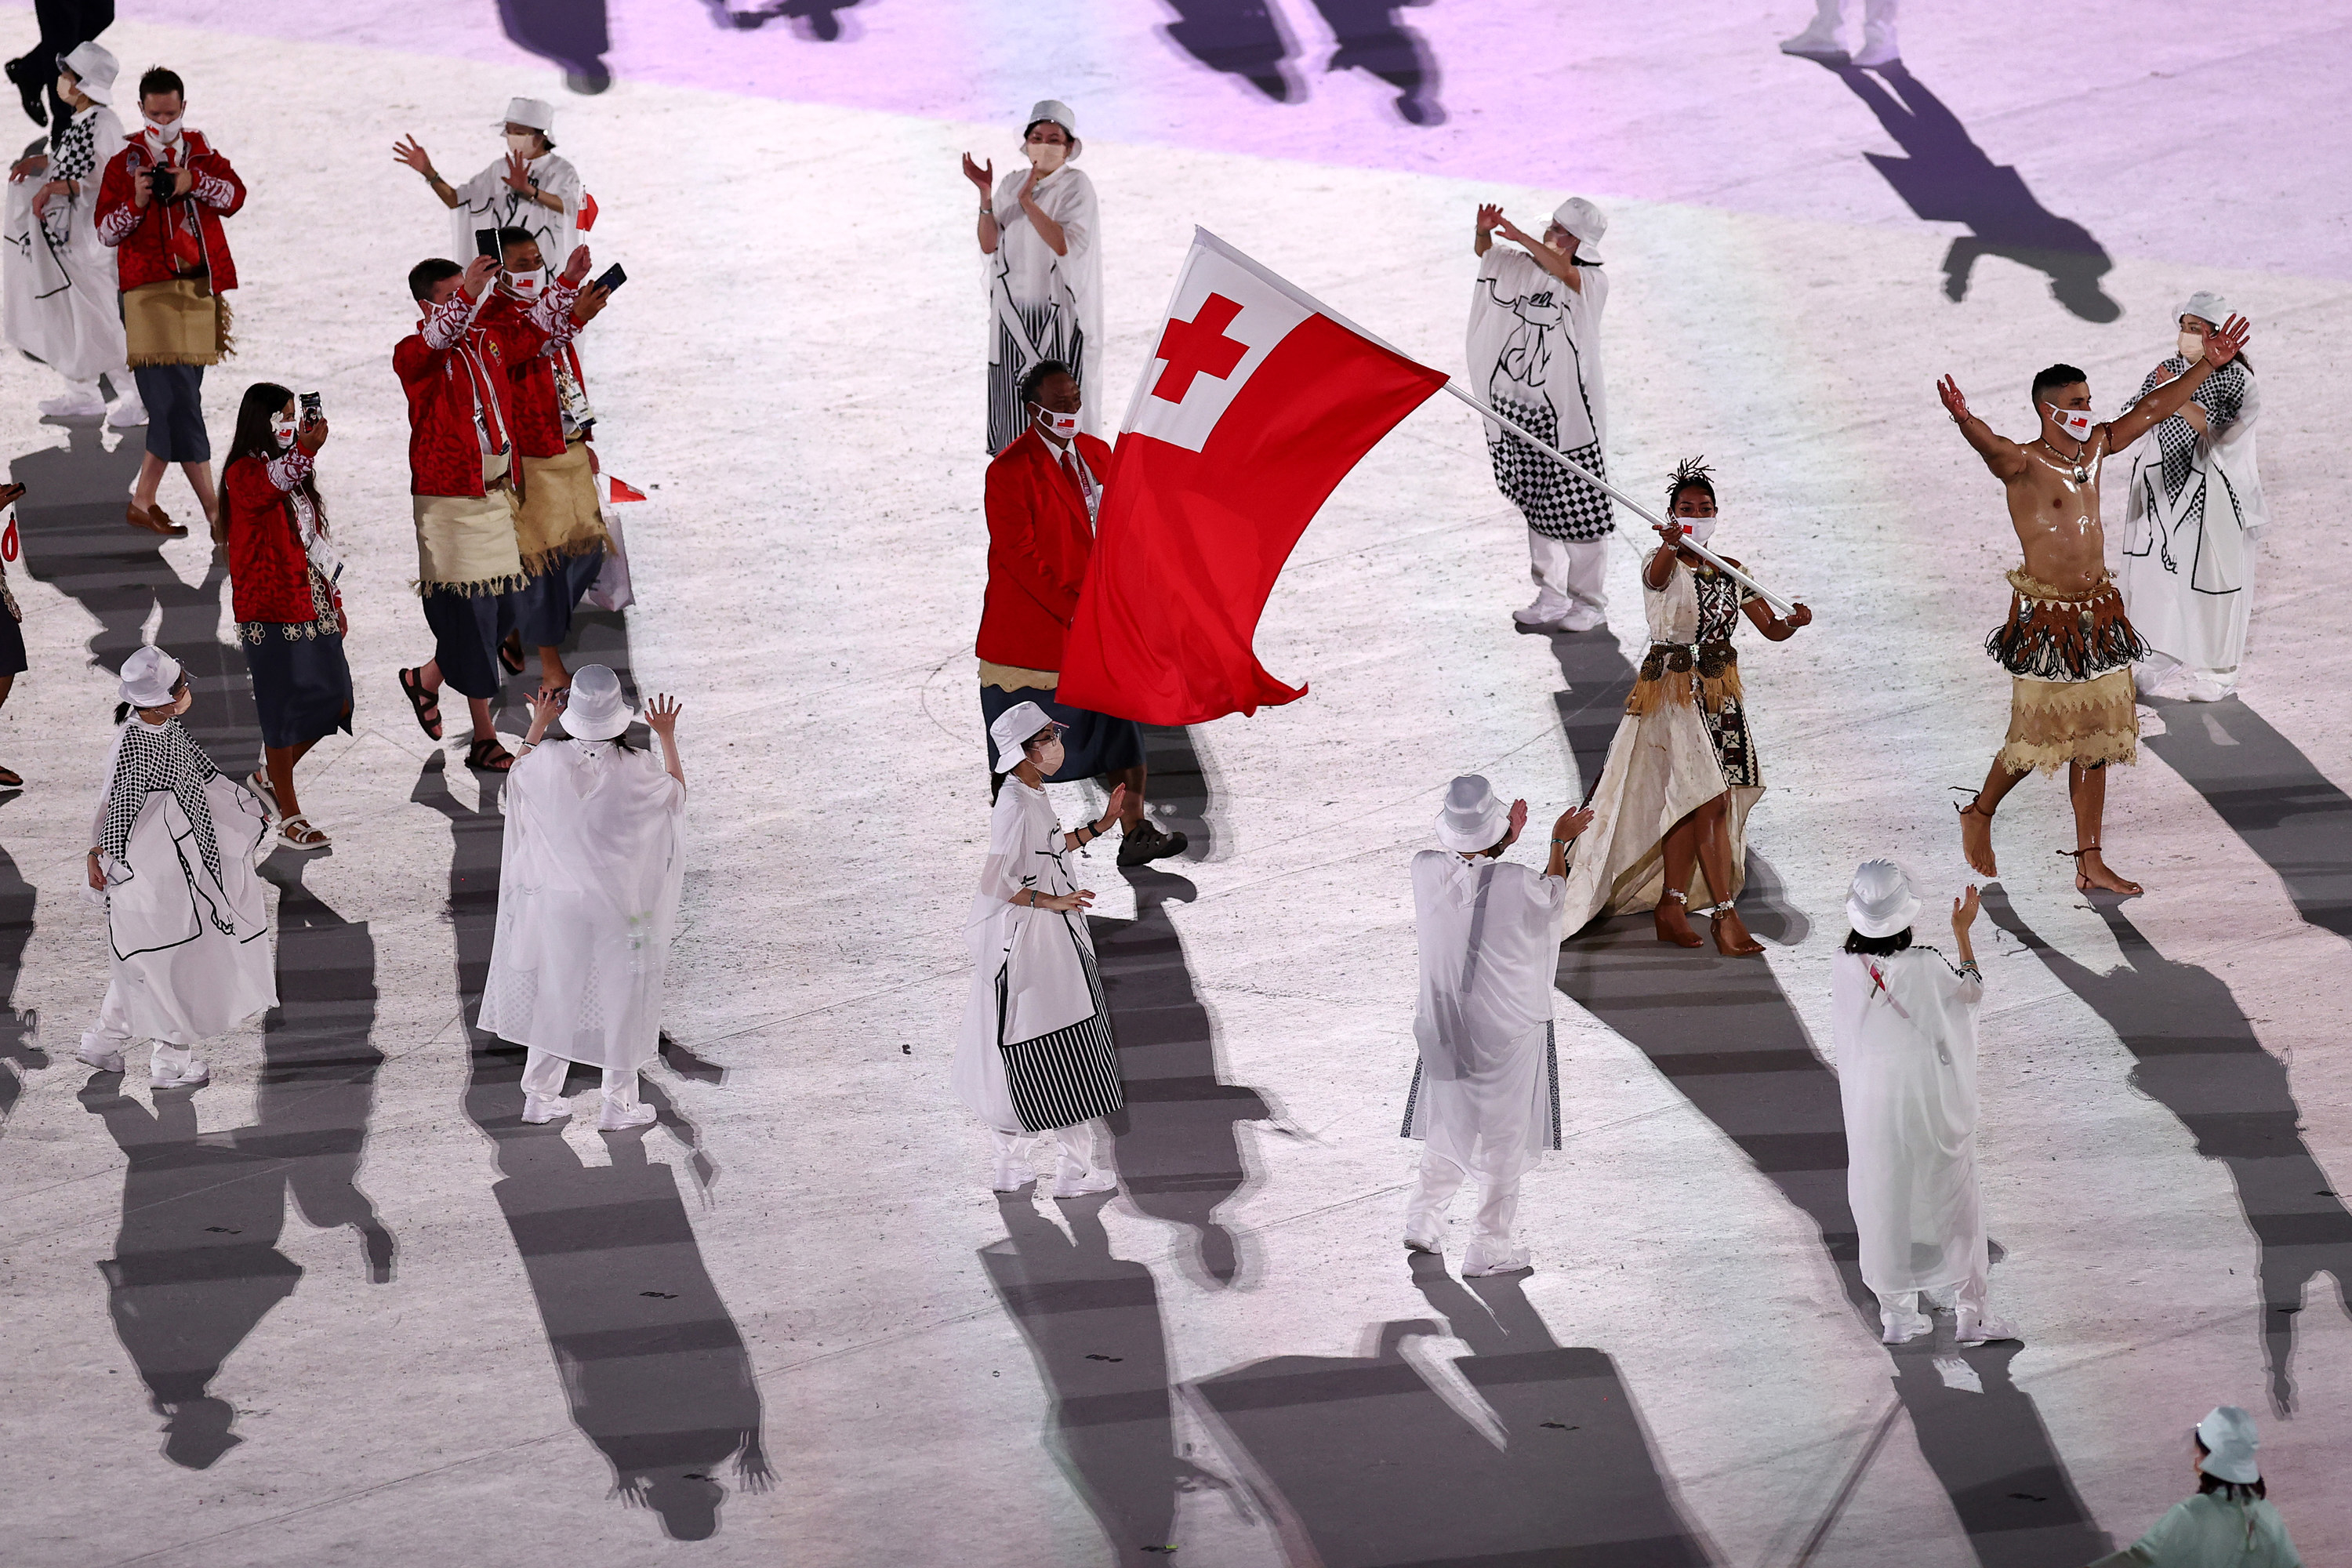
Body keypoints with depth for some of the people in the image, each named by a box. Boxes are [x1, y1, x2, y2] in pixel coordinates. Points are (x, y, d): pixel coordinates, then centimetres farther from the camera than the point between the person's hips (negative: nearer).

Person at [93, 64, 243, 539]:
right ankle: (215, 512, -14)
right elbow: (106, 230, 3)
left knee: (172, 402, 6)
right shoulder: (125, 162, 7)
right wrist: (136, 203, -16)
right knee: (177, 399, -12)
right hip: (150, 290, -4)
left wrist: (194, 182, -15)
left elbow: (235, 195, 2)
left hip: (200, 287, 4)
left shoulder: (201, 152, 17)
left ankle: (143, 501, 15)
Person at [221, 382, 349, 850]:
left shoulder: (295, 473, 17)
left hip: (312, 604, 8)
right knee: (286, 708, -3)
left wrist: (334, 601, 19)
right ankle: (290, 818, 5)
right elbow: (264, 491, -36)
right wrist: (304, 451, -51)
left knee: (335, 701, 8)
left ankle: (270, 776, 29)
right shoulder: (244, 472, -10)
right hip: (273, 608, -8)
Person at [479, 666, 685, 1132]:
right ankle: (619, 1104, 22)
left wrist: (539, 724, 18)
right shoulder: (637, 771, -20)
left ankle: (540, 1095, 29)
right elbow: (677, 792, 3)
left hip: (558, 900, 2)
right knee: (621, 999, 13)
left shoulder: (549, 762, -16)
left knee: (555, 993, 18)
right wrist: (667, 738, 14)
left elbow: (519, 774, 9)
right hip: (621, 908, -2)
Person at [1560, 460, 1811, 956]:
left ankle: (1671, 907, 17)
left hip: (1720, 690, 6)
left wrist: (1794, 622, -17)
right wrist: (1671, 544, -58)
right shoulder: (1664, 564, -9)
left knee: (1686, 803, 10)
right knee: (1710, 800, -11)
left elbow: (1771, 628, 6)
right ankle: (1726, 916, -9)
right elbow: (1659, 576, -35)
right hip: (1674, 689, -6)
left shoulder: (1730, 571, 9)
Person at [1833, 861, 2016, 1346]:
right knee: (1952, 1198, 12)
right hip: (1930, 1101, -2)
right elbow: (1972, 990, 1)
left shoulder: (1843, 969, -12)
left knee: (1883, 1201, 14)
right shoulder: (1925, 968, -18)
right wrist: (1962, 931, 8)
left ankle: (1896, 1312, 21)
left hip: (1871, 1102, 2)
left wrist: (1858, 918, 13)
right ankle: (1968, 1309, 17)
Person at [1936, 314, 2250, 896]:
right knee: (2036, 738, -1)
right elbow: (1991, 447, -36)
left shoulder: (2095, 447, 7)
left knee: (2094, 739, 9)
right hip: (2046, 618, -7)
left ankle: (2090, 863, 15)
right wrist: (1964, 421, -59)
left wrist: (2208, 364, 12)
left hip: (2099, 616, 7)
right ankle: (1980, 814, 27)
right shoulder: (2025, 463, -14)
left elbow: (2153, 409, 14)